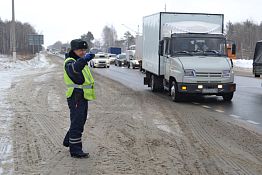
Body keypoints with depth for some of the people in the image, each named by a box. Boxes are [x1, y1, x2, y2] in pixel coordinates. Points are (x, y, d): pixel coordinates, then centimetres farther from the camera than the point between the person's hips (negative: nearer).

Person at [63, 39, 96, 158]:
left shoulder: (82, 62, 18)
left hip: (83, 97, 10)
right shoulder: (70, 62, -14)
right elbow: (74, 68, -41)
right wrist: (84, 60, -55)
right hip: (76, 97, -10)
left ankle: (68, 141, 38)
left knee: (80, 122, 21)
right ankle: (75, 150, 2)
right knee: (77, 123, -5)